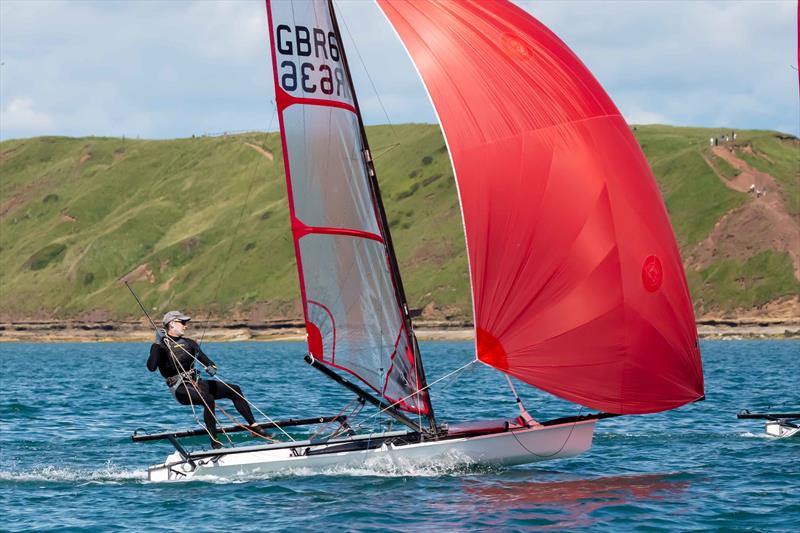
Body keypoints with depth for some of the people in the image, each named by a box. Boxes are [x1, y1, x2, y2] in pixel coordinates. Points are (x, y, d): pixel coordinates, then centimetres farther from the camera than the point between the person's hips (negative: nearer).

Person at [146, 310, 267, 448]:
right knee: (208, 399, -35)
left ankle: (254, 427, 0)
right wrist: (157, 344, -29)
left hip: (195, 382, 8)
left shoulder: (188, 343, 17)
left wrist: (211, 367, -12)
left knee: (234, 390, -3)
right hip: (180, 388, -8)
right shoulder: (160, 346, -5)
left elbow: (204, 359, 11)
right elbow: (151, 367, -22)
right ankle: (215, 443, -33)